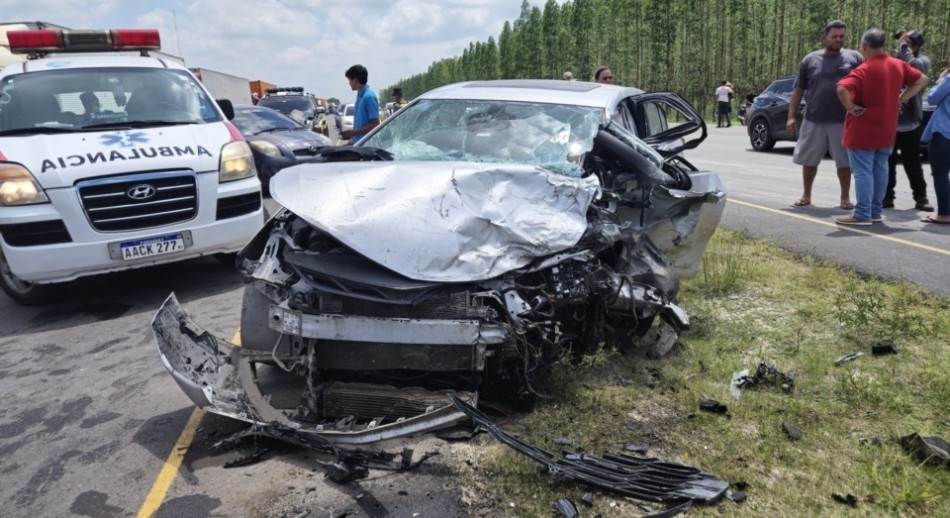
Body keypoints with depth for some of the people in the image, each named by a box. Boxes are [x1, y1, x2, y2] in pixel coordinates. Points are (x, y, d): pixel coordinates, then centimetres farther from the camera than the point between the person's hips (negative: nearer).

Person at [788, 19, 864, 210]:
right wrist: (791, 116, 2)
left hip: (843, 121, -1)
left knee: (844, 161, 3)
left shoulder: (854, 58, 5)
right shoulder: (810, 60, 7)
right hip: (813, 120, 1)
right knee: (809, 160, 8)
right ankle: (806, 195, 21)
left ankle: (845, 197, 15)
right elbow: (798, 90, 9)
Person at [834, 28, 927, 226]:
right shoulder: (898, 65, 5)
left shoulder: (863, 70, -18)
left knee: (863, 172, -5)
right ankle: (875, 211, 21)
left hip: (863, 130, -7)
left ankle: (862, 214, -6)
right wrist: (900, 99, 11)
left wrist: (850, 107, -21)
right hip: (886, 130, 7)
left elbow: (842, 89, -35)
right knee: (880, 169, 14)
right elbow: (921, 80, 16)